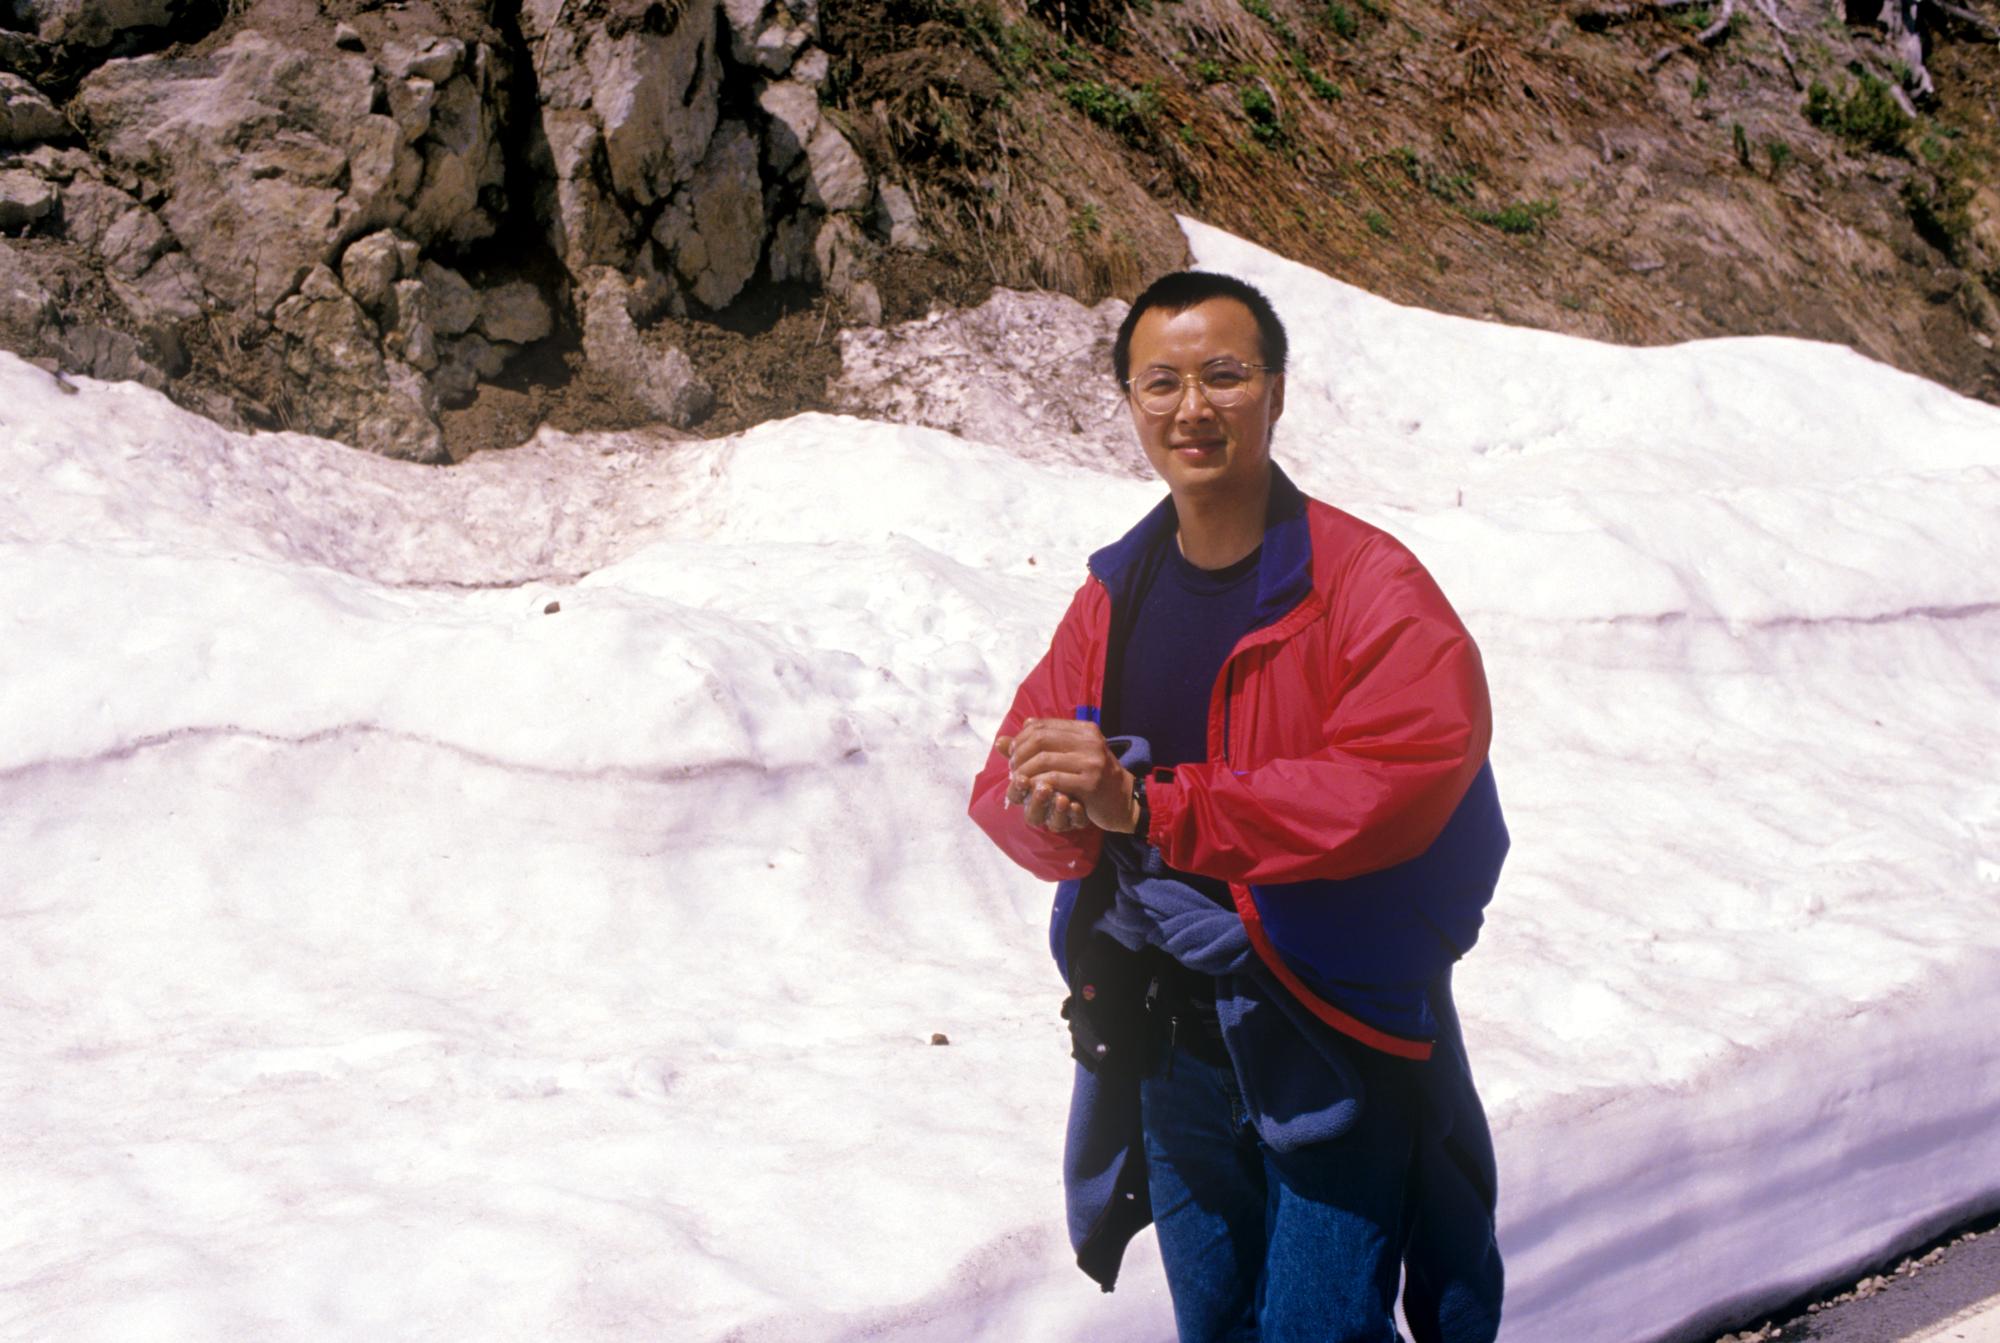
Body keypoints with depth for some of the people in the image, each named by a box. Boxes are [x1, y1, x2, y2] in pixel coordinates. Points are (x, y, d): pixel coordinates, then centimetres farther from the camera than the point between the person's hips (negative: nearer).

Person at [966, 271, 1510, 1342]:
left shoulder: (1370, 584, -12)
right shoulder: (1114, 597, 6)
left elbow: (1401, 779, -27)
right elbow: (1008, 788, 4)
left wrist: (1145, 804, -30)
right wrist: (1057, 810, -22)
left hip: (1335, 1042, -5)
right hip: (1166, 1044, 6)